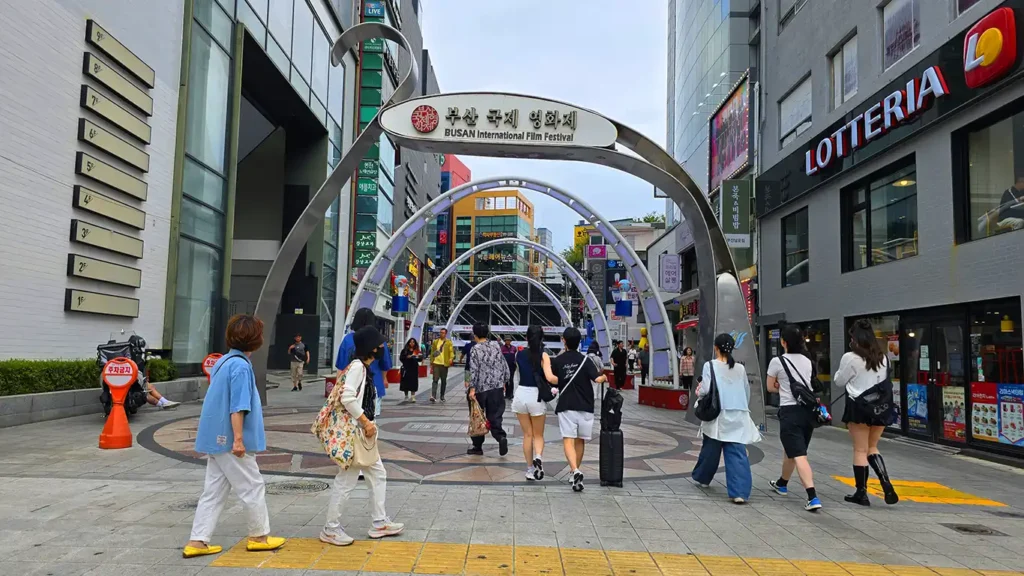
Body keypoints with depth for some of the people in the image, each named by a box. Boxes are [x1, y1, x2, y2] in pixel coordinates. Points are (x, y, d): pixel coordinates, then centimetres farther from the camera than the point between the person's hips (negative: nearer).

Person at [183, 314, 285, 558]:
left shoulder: (223, 361, 10)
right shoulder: (241, 366, -19)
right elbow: (238, 407, -22)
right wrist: (238, 439, -20)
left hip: (216, 439, 9)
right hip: (230, 440, -9)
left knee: (213, 491, 13)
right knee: (252, 488, 5)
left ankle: (197, 541, 15)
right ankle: (259, 536, 18)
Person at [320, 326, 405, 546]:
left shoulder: (364, 367, 12)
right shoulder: (357, 366, -16)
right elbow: (347, 398, -26)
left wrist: (368, 424, 11)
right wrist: (366, 422, -20)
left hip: (363, 432, 10)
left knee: (378, 475, 15)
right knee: (347, 480, -1)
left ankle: (379, 523, 24)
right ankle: (331, 529, 12)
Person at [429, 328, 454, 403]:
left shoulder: (449, 342, 3)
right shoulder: (435, 342, 10)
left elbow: (451, 351, -5)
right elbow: (432, 352, 12)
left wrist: (451, 358, -24)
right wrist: (431, 362, 8)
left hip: (444, 364, 0)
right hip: (436, 363, 0)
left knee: (443, 381, 10)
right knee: (435, 380, -9)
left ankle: (442, 396, 22)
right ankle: (433, 396, -15)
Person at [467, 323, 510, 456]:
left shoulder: (476, 349, -6)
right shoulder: (496, 345, 6)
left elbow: (474, 369, -14)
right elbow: (504, 365, 9)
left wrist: (472, 388, -15)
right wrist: (503, 381, 19)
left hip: (481, 388, -3)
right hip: (497, 386, 3)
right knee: (495, 416, 4)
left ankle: (477, 447, 17)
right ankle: (501, 437, -22)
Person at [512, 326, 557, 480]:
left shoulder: (519, 355, 2)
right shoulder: (543, 355, -8)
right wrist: (552, 388, 0)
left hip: (521, 395, 2)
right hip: (536, 396, -2)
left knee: (527, 435, 13)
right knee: (538, 435, 12)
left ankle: (530, 470, 16)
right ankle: (538, 457, -16)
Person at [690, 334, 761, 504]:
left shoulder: (710, 365, -4)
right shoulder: (740, 368, 8)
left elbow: (705, 390, -12)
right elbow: (747, 393, 15)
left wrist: (699, 392, 10)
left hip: (717, 415, -2)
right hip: (738, 416, 2)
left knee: (710, 449, 17)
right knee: (737, 454, -3)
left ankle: (702, 477, 37)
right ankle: (740, 492, -12)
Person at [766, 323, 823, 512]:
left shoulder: (777, 361, -8)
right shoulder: (807, 361, 10)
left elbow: (770, 387, 4)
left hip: (790, 411, -7)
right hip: (808, 410, 7)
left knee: (798, 455, -9)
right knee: (792, 451, 22)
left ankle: (813, 498, -20)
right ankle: (782, 484, 41)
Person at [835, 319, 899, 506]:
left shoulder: (850, 358, -12)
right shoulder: (882, 357, 4)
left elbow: (839, 381, 0)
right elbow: (884, 381, 15)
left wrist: (846, 375, 17)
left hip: (859, 406, -5)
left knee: (860, 451, 4)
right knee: (872, 448, 18)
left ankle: (861, 493, 11)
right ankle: (886, 485, 2)